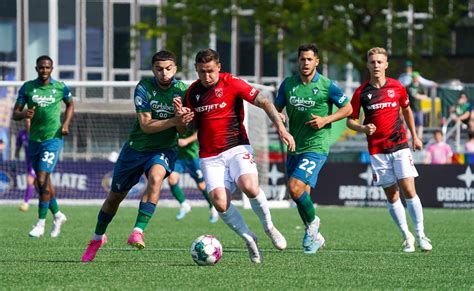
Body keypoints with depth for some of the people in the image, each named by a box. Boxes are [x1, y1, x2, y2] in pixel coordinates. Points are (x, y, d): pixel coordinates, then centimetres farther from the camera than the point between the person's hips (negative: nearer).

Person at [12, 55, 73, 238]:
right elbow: (15, 114, 0)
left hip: (53, 139, -4)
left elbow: (70, 105, 17)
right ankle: (57, 215, 33)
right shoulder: (27, 88, 0)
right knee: (43, 182, 12)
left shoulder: (60, 88, -3)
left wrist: (66, 124, 0)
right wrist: (24, 114, -23)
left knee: (42, 180, -14)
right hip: (34, 139, 4)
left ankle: (41, 224, -8)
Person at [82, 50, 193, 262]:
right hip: (136, 147, 1)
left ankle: (138, 232, -35)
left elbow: (183, 128, -12)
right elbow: (146, 125, -20)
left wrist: (181, 116, -34)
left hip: (164, 149, -1)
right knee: (115, 196, 12)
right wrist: (174, 121, -33)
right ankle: (98, 237, 38)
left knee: (155, 177, -35)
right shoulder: (144, 88, -14)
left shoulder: (182, 90, -9)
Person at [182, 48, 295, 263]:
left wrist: (280, 127, -17)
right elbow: (191, 127, 19)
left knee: (249, 187, -30)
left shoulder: (231, 84, -4)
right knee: (219, 203, -19)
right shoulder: (192, 92, 9)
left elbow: (264, 102, -5)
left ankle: (269, 227, -2)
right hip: (210, 156, 3)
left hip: (237, 148, -3)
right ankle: (249, 240, 3)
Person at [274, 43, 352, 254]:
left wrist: (326, 120, -12)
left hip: (316, 147, -5)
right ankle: (315, 237, 30)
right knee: (302, 195, 11)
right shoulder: (288, 84, 5)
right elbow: (276, 108, 15)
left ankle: (312, 223, 4)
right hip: (295, 147, 5)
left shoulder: (326, 86, -7)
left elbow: (348, 108, 2)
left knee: (295, 187, -21)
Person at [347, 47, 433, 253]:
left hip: (400, 145, 0)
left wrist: (414, 136, 22)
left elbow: (406, 110, 19)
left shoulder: (397, 87, 2)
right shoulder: (361, 92, -2)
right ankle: (407, 237, 11)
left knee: (409, 190, -10)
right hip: (377, 151, 0)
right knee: (391, 195, 1)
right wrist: (363, 128, -16)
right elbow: (350, 120, 5)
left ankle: (420, 235, -4)